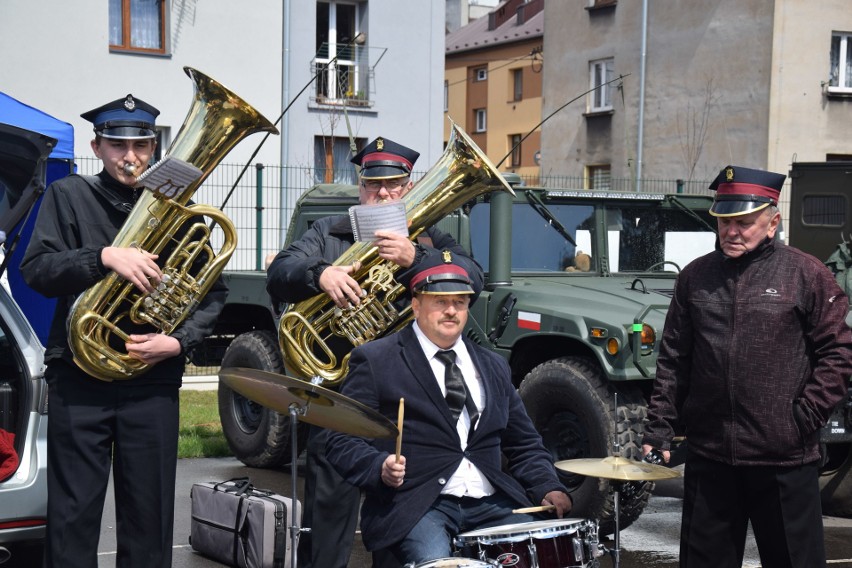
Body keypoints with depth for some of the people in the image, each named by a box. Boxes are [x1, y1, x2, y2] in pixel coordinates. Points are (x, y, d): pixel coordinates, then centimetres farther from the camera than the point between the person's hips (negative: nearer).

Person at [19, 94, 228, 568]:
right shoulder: (69, 196, 5)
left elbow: (214, 292, 9)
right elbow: (36, 270, -7)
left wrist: (179, 342, -7)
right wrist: (104, 256, -21)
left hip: (154, 381, 1)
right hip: (78, 380, -1)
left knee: (149, 516, 6)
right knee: (73, 515, 2)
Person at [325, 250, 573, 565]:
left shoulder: (494, 367, 20)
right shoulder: (376, 360, 4)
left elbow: (524, 445, 22)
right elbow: (344, 440, -1)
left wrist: (548, 488, 3)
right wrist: (380, 467, -21)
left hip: (492, 504, 5)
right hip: (415, 505, -4)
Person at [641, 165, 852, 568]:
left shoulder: (805, 274, -2)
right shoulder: (696, 277, 9)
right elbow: (673, 360, 11)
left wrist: (806, 416, -9)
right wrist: (659, 426, 4)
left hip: (783, 459, -3)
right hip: (708, 455, 3)